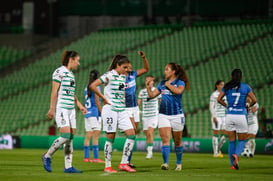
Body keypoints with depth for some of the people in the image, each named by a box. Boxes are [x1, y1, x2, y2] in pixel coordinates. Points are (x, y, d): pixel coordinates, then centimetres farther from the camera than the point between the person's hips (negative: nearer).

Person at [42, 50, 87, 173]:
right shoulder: (59, 72, -8)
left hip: (70, 109, 9)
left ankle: (68, 166, 3)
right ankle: (47, 156, 1)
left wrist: (80, 105, 19)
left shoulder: (71, 74, 18)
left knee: (71, 138, 3)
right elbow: (54, 92, -12)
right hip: (61, 109, -9)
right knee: (66, 136, -16)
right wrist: (52, 109, -17)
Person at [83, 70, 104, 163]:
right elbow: (97, 102, -11)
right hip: (95, 113, -8)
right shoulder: (96, 87, -7)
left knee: (88, 136, 8)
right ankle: (96, 158, -13)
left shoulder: (86, 88, 14)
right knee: (96, 136, -9)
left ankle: (86, 157, 8)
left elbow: (87, 101, 15)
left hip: (87, 113, 8)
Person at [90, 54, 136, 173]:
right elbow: (92, 86, -16)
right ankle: (107, 166, 6)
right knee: (110, 137, -2)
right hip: (110, 109, -7)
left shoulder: (123, 77, 11)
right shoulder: (109, 75, -9)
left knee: (131, 135, -3)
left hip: (122, 110, 7)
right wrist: (104, 98, -13)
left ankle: (124, 163, 1)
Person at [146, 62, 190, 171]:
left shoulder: (180, 82, -3)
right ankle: (165, 163, -17)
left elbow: (179, 91, -25)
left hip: (177, 115, -3)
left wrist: (168, 85, -12)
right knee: (165, 139, -11)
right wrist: (148, 87, -1)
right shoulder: (162, 83, 13)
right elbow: (152, 95, 15)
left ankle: (179, 163, 21)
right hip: (163, 115, 3)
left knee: (177, 141, 8)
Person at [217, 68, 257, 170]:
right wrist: (249, 106, 15)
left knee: (232, 140, 10)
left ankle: (232, 164, 8)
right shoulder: (245, 87, 0)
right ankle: (236, 155, -19)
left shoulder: (227, 87, 4)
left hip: (230, 115, 2)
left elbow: (219, 99, -1)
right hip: (241, 115, -2)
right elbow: (254, 100, -4)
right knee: (242, 140, 10)